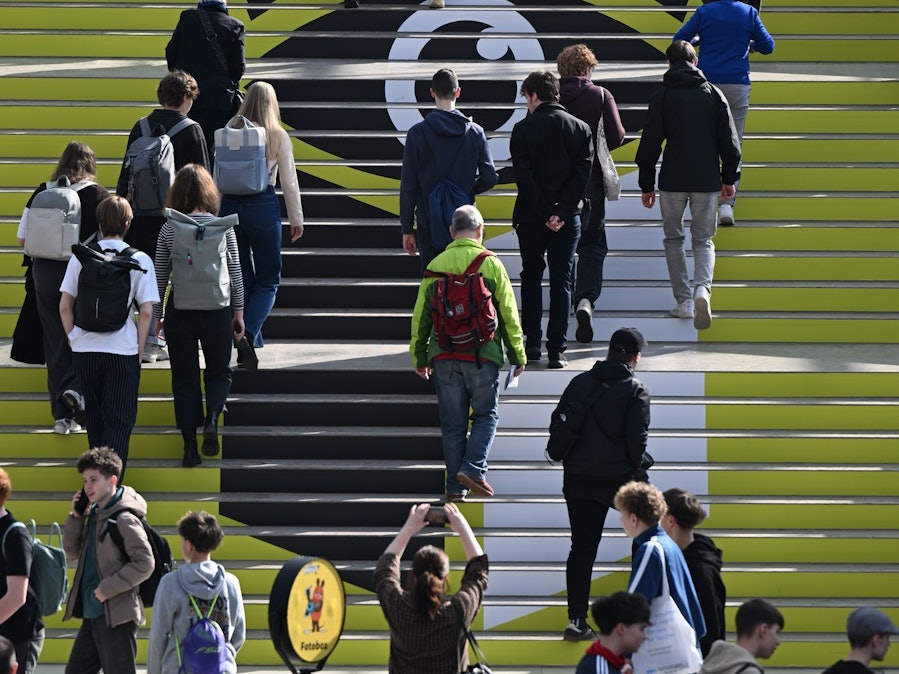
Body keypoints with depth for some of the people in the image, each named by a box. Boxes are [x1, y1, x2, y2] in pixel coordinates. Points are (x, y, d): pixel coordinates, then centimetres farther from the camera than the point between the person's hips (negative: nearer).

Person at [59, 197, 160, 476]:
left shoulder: (81, 257, 0)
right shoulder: (140, 260, -5)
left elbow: (64, 307, 1)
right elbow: (146, 312, -7)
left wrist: (74, 339, 12)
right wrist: (139, 350, 2)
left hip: (84, 347, 3)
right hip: (123, 349, -3)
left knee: (94, 415, 18)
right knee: (120, 421, 2)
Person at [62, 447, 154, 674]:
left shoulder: (124, 519, -14)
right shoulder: (94, 515, 12)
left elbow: (144, 563, -20)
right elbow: (73, 552, 17)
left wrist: (108, 588, -19)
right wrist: (75, 517, 4)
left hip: (117, 615, -9)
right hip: (92, 614, 10)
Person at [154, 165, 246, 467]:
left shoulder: (169, 230, -3)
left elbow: (160, 276, 2)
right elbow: (235, 273, -1)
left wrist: (157, 316, 12)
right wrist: (238, 312, 9)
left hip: (179, 311, 0)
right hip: (216, 308, 0)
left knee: (184, 379, 9)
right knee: (219, 372, 16)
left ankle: (190, 447, 5)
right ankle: (212, 418, -11)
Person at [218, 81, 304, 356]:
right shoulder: (278, 137, -3)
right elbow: (289, 182, -1)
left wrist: (217, 214, 17)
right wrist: (296, 219, 8)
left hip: (230, 206, 3)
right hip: (263, 207, -3)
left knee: (242, 279, 15)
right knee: (268, 280, 6)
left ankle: (250, 342, 18)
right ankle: (248, 333, -16)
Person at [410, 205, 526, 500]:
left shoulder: (436, 265, 4)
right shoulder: (490, 263, -3)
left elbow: (420, 315, 7)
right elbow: (508, 313, -2)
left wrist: (419, 357, 16)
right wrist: (517, 355, 6)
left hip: (444, 356, 3)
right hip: (482, 354, -3)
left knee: (452, 422, 9)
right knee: (486, 414, 11)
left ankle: (455, 486, 10)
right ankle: (472, 468, -8)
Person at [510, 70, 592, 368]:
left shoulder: (523, 129, -7)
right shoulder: (580, 129, 1)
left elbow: (523, 176, -12)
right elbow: (583, 173, -7)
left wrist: (543, 213, -10)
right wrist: (561, 213, -10)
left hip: (531, 217, -1)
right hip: (568, 217, 1)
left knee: (531, 277, 14)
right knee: (561, 280, 4)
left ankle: (532, 343, 14)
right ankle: (557, 350, -2)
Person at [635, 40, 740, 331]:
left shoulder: (661, 97, -3)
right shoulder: (713, 94, 3)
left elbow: (650, 144, -2)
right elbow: (729, 141, 4)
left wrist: (647, 185, 5)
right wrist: (729, 178, 14)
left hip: (672, 181, -1)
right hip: (707, 180, 1)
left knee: (673, 239, 15)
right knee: (703, 240, 9)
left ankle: (683, 300, 9)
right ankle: (702, 288, -17)